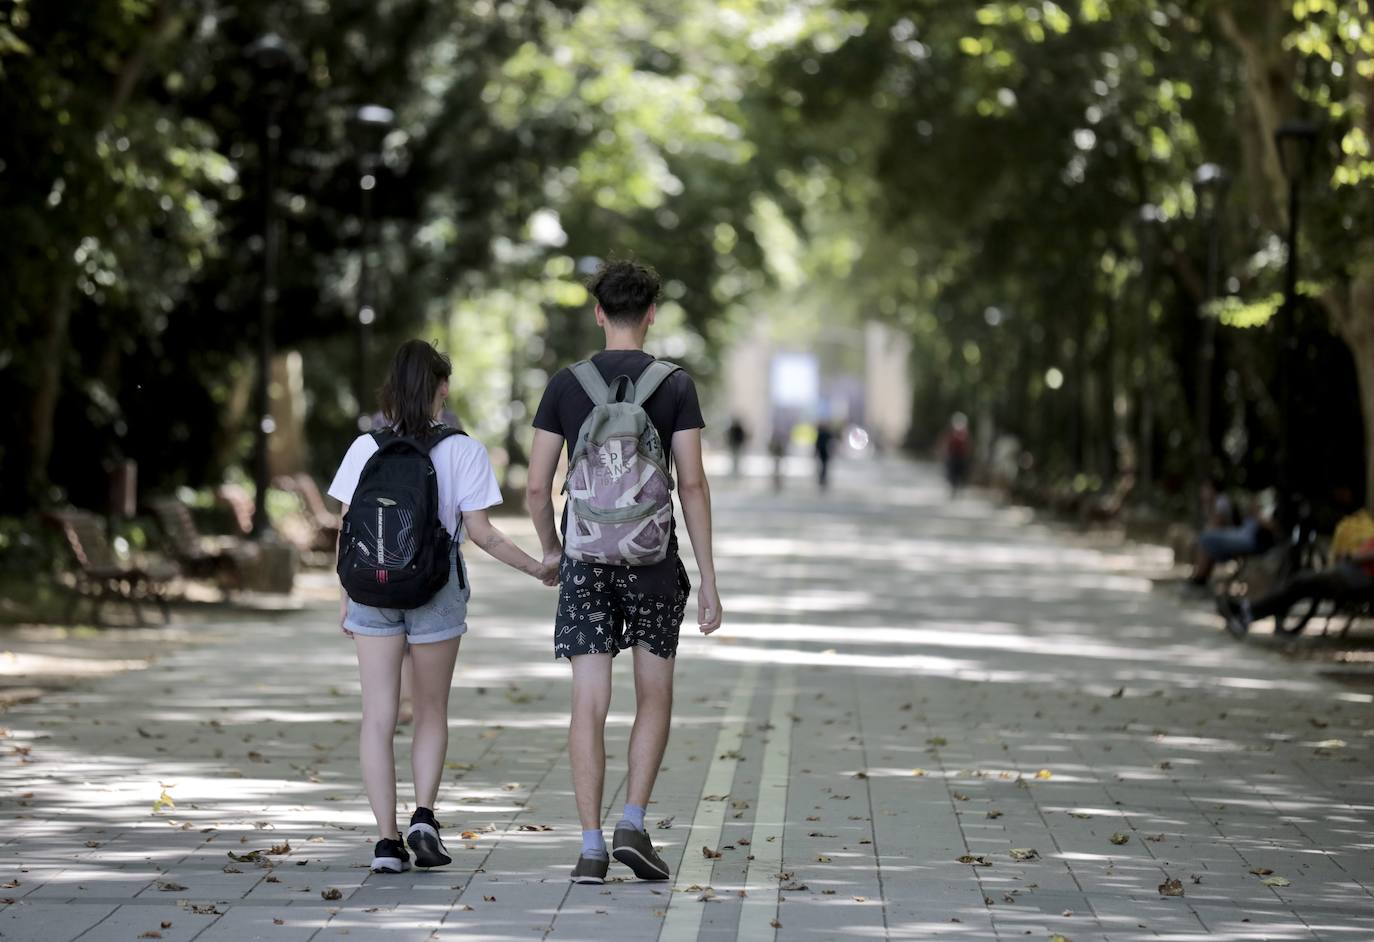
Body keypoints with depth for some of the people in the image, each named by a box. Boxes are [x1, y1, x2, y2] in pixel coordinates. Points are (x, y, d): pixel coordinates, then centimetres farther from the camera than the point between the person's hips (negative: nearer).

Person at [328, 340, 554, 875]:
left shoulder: (365, 449, -1)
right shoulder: (462, 451, -7)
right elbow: (480, 533, -9)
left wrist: (345, 597, 11)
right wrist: (535, 568, 3)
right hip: (436, 591, -1)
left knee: (378, 717, 3)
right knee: (431, 712, 15)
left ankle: (386, 838, -2)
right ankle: (424, 815, -2)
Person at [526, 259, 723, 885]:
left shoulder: (566, 386, 1)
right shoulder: (675, 387, -2)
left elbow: (537, 486, 0)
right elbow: (692, 484, -7)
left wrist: (550, 550, 19)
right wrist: (708, 579, -4)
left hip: (585, 558, 1)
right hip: (652, 558, -1)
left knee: (590, 704, 0)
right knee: (654, 696, 14)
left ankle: (592, 848, -2)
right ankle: (632, 824, 1)